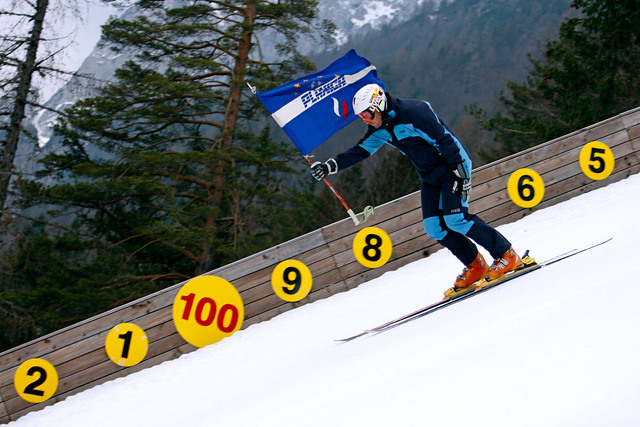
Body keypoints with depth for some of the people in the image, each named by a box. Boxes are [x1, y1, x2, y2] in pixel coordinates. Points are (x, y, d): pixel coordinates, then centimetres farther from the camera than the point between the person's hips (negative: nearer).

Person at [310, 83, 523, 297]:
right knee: (434, 226, -2)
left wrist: (461, 174, -24)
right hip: (429, 177, 8)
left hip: (453, 167, -8)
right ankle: (475, 266, 11)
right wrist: (330, 166, -10)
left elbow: (445, 140, -24)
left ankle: (507, 256, -7)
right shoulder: (379, 129, 1)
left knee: (455, 219, -19)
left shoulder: (414, 112, -24)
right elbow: (360, 151, 4)